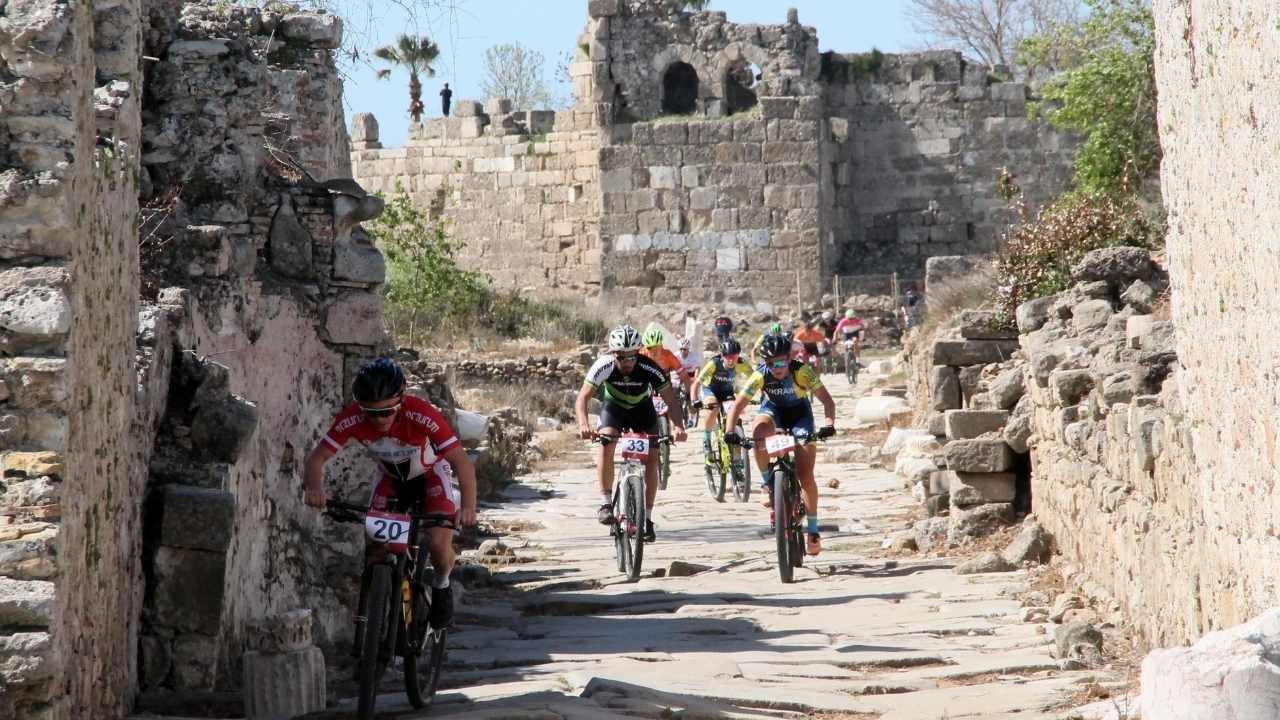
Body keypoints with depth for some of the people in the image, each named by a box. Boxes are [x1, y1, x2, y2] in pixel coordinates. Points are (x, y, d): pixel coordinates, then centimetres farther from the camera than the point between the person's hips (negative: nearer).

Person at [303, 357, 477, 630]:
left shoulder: (422, 415, -38)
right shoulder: (352, 418, -29)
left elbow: (461, 461, -40)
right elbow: (317, 457, -22)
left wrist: (468, 506, -56)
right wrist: (315, 489, -44)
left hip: (432, 475, -3)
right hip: (392, 479, 3)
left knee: (438, 543, -22)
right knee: (374, 550, -13)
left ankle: (441, 586, 10)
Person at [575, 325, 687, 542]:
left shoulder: (650, 369, -32)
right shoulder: (604, 366, -31)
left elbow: (671, 401, -29)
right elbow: (582, 398, -34)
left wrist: (678, 426, -47)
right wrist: (583, 424, -53)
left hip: (642, 408, 0)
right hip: (613, 406, 0)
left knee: (651, 458, -12)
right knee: (606, 443, -28)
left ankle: (646, 517, -2)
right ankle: (605, 502, -19)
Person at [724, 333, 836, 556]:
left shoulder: (802, 371, -30)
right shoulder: (761, 375, -26)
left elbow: (826, 399, -33)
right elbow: (738, 405, -26)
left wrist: (828, 422, -52)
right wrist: (730, 431, -42)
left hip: (800, 414, -1)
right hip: (773, 409, 1)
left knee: (806, 477, -11)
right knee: (757, 430, -37)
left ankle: (812, 530, 3)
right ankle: (768, 485, -17)